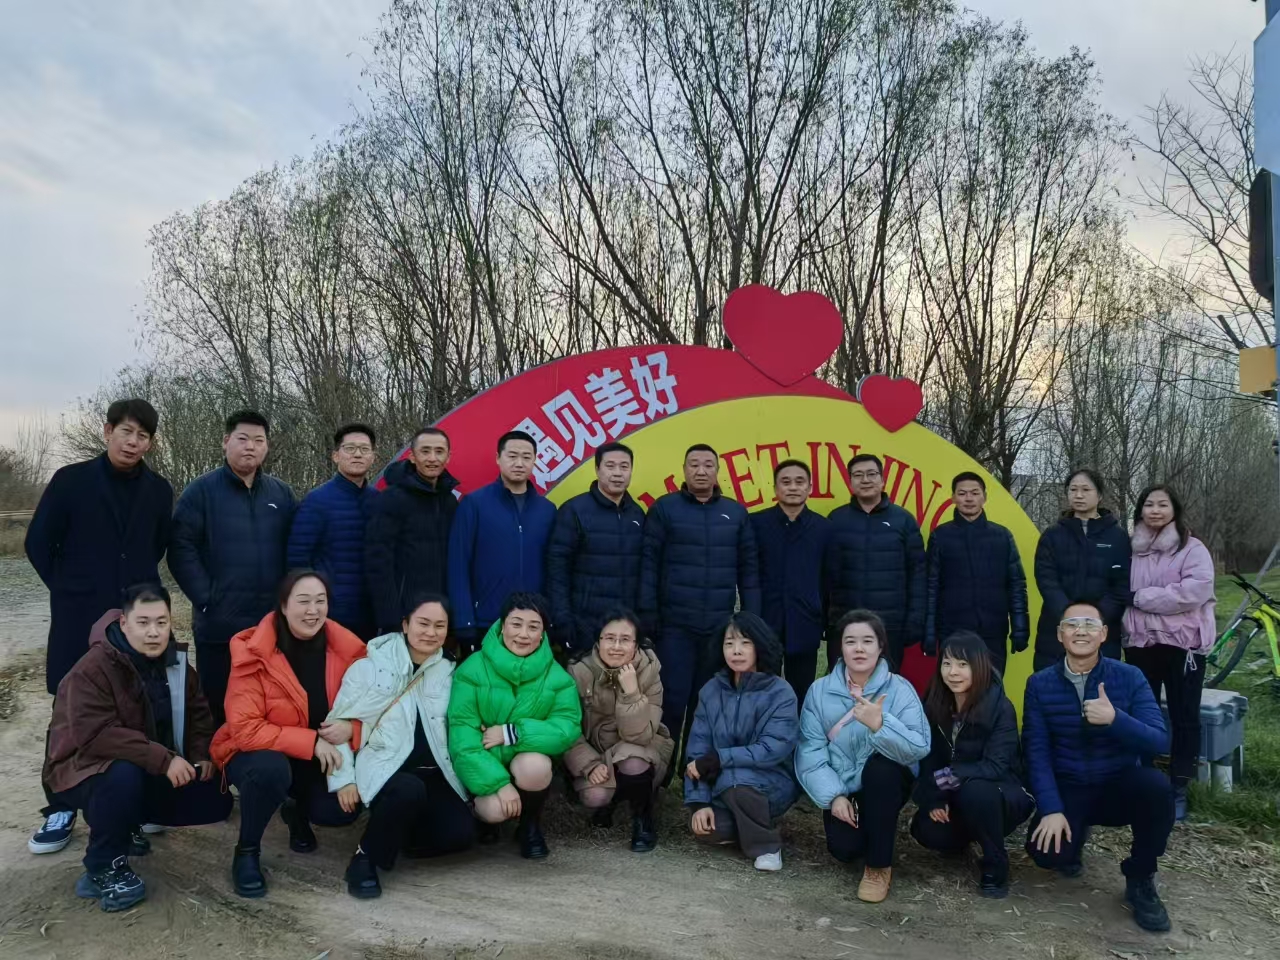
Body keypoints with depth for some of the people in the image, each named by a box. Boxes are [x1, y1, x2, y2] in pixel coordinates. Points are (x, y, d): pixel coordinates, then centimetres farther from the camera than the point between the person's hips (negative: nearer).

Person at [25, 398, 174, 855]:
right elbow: (39, 543, 2)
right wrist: (70, 590, 4)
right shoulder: (71, 480, -5)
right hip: (80, 619, -1)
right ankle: (62, 808, 17)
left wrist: (139, 585, 11)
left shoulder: (158, 490, 2)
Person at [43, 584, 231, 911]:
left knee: (215, 802, -4)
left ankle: (128, 820, 16)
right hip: (87, 769, -6)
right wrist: (163, 759, -37)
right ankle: (103, 869, -17)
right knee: (124, 776, -40)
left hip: (153, 773, 7)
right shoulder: (92, 669, -25)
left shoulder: (175, 662, -2)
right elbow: (96, 734, -34)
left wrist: (201, 754, -10)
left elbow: (197, 712, 9)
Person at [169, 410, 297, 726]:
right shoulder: (201, 491, -1)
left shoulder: (282, 493, 10)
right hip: (219, 626, -3)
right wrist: (206, 599, -11)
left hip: (272, 626, 3)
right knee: (218, 709, 8)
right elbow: (181, 549, -7)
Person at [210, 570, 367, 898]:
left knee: (343, 809, -19)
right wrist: (311, 741, -29)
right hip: (258, 754, -4)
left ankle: (297, 809, 20)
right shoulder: (254, 654, -21)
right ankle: (247, 852, -6)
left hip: (321, 758, 4)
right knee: (271, 768, -37)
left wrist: (350, 729, -24)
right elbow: (244, 730, -24)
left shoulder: (347, 650, -11)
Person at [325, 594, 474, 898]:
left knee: (461, 833, -19)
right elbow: (337, 723, 0)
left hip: (435, 773, 4)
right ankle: (365, 859, -12)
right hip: (384, 768, -4)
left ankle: (400, 830, 12)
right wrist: (343, 779, -8)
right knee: (410, 790, -37)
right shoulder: (369, 668, -5)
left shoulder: (450, 672, 5)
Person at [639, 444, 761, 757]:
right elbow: (648, 564, -2)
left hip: (720, 627, 3)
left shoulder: (736, 513, 8)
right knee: (672, 699, 1)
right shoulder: (665, 508, 0)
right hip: (674, 625, -2)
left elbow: (749, 570, 9)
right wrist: (647, 615, -8)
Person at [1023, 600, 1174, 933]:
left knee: (1156, 785, -33)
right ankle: (1075, 834, 15)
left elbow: (1159, 742, -16)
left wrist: (1115, 718, -35)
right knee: (1046, 851, -26)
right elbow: (1036, 752, -9)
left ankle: (1140, 880, -7)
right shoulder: (1040, 684, -5)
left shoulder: (1130, 677, -7)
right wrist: (1051, 809, -21)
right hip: (1068, 791, 0)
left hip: (1120, 786, 0)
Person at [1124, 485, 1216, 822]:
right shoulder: (1131, 551, 8)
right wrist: (1128, 621, -6)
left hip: (1183, 644, -3)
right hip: (1139, 644, 3)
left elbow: (1194, 591, -19)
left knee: (1184, 718, 5)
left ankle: (1178, 791, 17)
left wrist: (1141, 597, -14)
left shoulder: (1193, 549, -4)